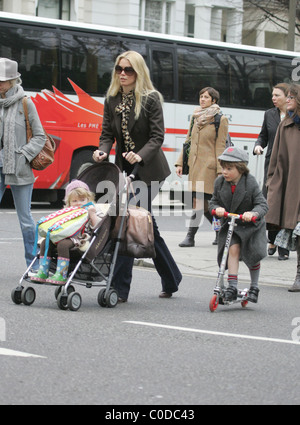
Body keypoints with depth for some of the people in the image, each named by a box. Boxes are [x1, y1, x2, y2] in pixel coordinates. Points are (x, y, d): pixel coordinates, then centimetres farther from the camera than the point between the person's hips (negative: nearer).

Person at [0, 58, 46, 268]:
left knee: (25, 218, 4)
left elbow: (40, 137, 0)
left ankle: (33, 265, 13)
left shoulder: (25, 104, -3)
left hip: (19, 170, -3)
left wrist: (23, 155, -10)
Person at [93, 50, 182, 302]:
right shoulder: (112, 100, 7)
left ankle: (120, 288, -12)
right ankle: (171, 279, 22)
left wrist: (139, 156, -30)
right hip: (124, 168, 6)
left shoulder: (151, 99, -8)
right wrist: (102, 151, -16)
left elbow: (157, 136, -14)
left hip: (147, 170, -6)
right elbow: (107, 134, 6)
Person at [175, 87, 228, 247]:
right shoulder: (196, 118, 16)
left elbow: (220, 146, -6)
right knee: (203, 204, 8)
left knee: (198, 200, -13)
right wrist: (180, 162, 10)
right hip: (194, 164, 7)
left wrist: (220, 170, -10)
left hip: (208, 165, -7)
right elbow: (189, 142, 18)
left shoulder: (220, 120, -2)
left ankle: (190, 237, -12)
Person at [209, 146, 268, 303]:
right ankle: (232, 286, -17)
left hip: (251, 225, -2)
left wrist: (253, 213, -39)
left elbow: (262, 204, -19)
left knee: (254, 255, -5)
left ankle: (254, 287, 18)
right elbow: (213, 202, 2)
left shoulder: (251, 183, -18)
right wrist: (217, 208, -22)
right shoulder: (220, 182, -7)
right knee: (233, 249, -18)